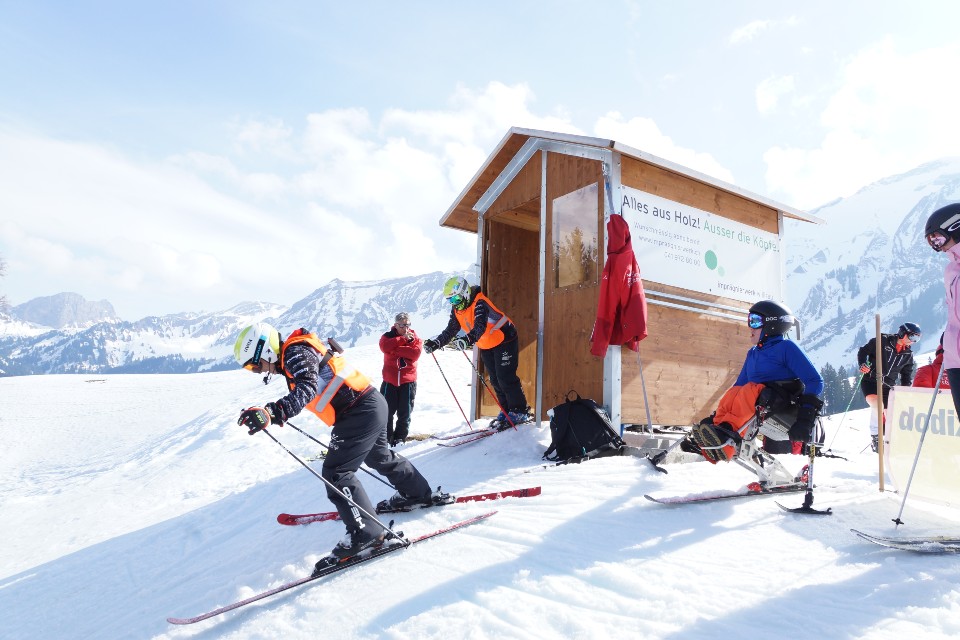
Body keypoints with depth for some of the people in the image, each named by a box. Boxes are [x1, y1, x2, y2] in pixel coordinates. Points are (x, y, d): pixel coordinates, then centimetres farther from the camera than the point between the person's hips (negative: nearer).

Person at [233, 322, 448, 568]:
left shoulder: (295, 352, -16)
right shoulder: (292, 355, 13)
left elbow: (306, 390, -33)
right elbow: (301, 390, 26)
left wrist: (272, 413, -45)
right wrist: (273, 412, 21)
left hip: (362, 411, -11)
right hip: (372, 405, 11)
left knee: (335, 471, -10)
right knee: (380, 457, 29)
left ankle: (365, 531, -4)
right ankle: (420, 494, 48)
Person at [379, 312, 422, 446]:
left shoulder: (415, 338, 5)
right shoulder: (388, 336, 5)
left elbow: (415, 352, -16)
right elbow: (384, 347, -18)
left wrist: (396, 349, -18)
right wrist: (403, 339, -18)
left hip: (408, 381, 0)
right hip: (390, 380, 0)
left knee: (405, 412, 6)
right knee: (387, 411, 4)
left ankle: (400, 437, 19)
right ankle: (386, 436, 17)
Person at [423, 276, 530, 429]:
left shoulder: (479, 303, -29)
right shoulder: (457, 310, -2)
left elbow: (480, 327, -44)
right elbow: (450, 331, -4)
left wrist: (467, 340, -61)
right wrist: (436, 343, -20)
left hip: (504, 340, -9)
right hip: (486, 346, 9)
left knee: (505, 378, -9)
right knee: (495, 380, 12)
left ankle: (520, 412, 3)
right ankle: (506, 411, 23)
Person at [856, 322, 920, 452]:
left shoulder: (908, 354, 9)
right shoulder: (882, 341, -8)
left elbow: (907, 373, 19)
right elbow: (863, 351, -4)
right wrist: (862, 364, -22)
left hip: (887, 387, 6)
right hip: (870, 382, -6)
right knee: (878, 405, -29)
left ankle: (887, 442, 24)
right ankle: (874, 436, -12)